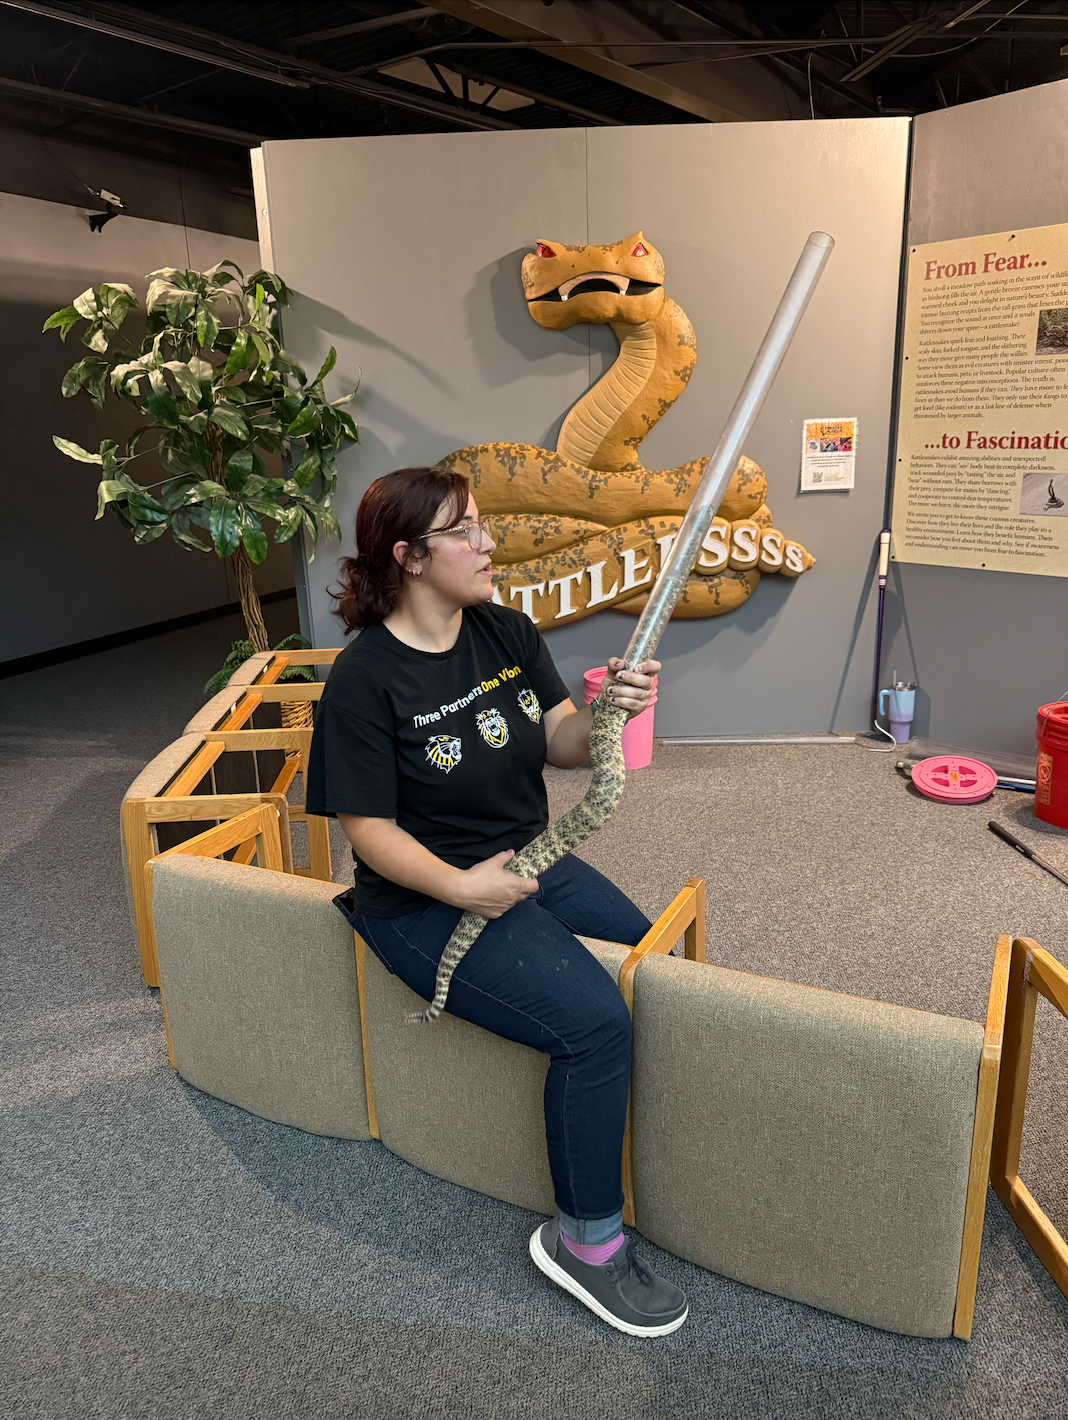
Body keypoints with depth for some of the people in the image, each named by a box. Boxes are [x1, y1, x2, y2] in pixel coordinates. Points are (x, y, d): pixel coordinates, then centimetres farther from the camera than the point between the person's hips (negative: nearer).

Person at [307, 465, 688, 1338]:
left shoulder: (507, 632, 2)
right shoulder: (364, 683, -17)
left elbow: (563, 745, 1)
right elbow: (370, 830, -14)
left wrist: (607, 710, -20)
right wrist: (461, 886, -26)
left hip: (529, 863, 8)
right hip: (428, 902, -7)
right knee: (596, 1021, -22)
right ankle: (586, 1241, 0)